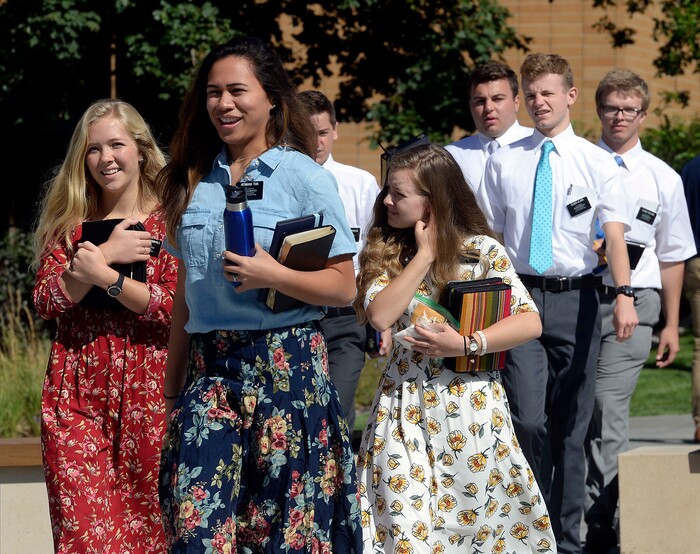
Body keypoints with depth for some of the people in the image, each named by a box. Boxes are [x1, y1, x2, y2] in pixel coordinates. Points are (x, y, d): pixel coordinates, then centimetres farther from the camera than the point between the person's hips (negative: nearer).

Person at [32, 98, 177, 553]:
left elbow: (175, 308, -9)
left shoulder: (171, 221, 3)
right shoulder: (69, 222, 13)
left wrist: (105, 275, -15)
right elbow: (45, 301, 0)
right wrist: (108, 253, -8)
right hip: (77, 396, 2)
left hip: (146, 396, -2)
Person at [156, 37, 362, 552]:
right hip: (209, 370, 4)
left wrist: (273, 275, -21)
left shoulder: (305, 178, -2)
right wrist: (172, 387, 17)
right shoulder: (195, 180, 12)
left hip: (286, 367, -4)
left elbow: (343, 287, -5)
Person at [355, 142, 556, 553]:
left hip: (469, 405, -2)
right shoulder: (387, 253, 5)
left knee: (476, 512, 2)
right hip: (405, 407, 2)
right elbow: (380, 316, -12)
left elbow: (530, 322, -10)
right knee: (403, 520, -5)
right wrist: (424, 255, -11)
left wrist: (465, 344, -20)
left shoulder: (481, 250, -5)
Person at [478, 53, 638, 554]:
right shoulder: (503, 162, 8)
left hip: (576, 299, 0)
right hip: (521, 294, 0)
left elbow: (614, 233, -9)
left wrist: (624, 295, -23)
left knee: (572, 426, 6)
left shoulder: (596, 162, 2)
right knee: (528, 420, -13)